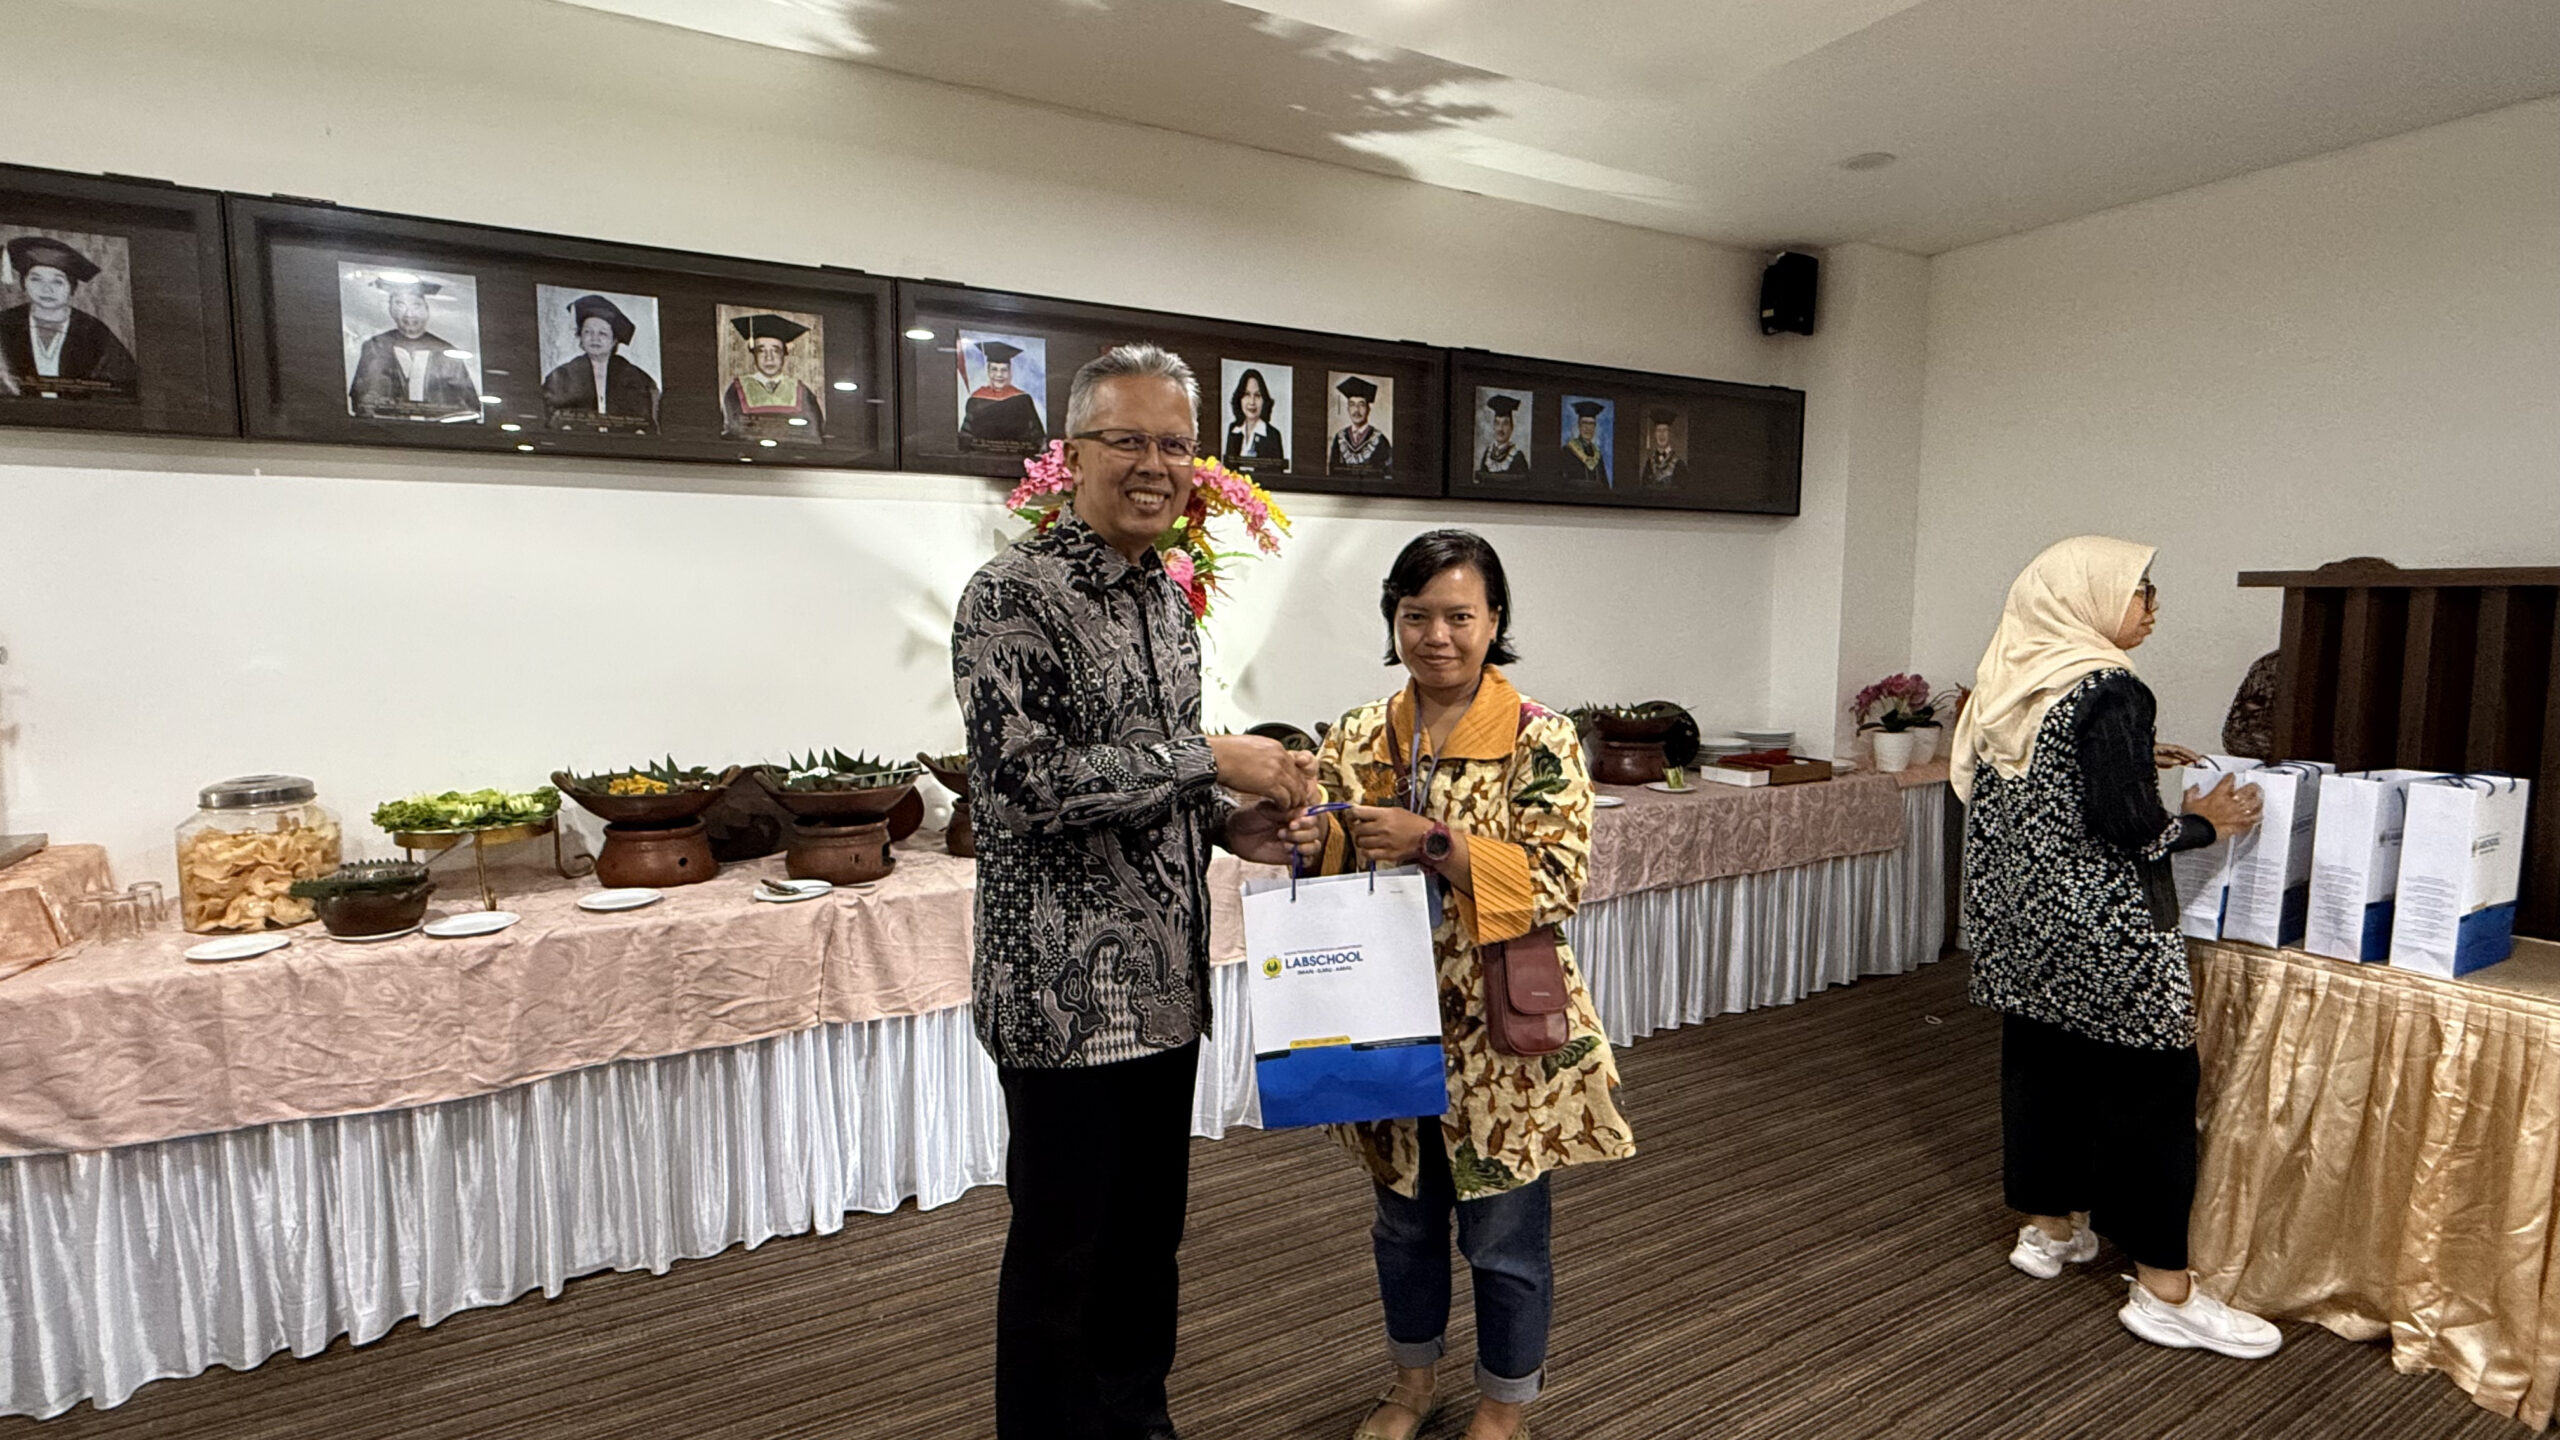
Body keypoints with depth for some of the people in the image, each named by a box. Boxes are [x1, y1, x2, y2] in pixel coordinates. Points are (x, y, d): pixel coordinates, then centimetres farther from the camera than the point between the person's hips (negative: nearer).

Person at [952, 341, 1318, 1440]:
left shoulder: (1164, 592, 10)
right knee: (1061, 1246, 9)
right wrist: (1209, 760, -22)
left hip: (1164, 979, 8)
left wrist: (1226, 824, 1)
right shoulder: (1012, 594, -14)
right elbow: (1015, 780, -25)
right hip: (1064, 988, -8)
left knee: (1150, 1225, 22)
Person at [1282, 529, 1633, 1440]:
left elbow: (1559, 880, -17)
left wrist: (1433, 843, -26)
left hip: (1500, 1031, -4)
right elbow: (1334, 879, 8)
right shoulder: (1357, 740, 1)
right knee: (1404, 1217, 21)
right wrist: (1314, 846, -15)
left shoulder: (1540, 740, -11)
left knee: (1504, 1230, 12)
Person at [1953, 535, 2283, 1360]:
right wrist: (2206, 821, -3)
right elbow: (2126, 825, -21)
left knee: (2041, 1060, 18)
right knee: (2149, 1084, 2)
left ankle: (2048, 1229, 32)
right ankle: (2162, 1291, 11)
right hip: (2099, 926, -8)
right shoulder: (2108, 690, -19)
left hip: (2021, 917, 8)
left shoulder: (2010, 683, 6)